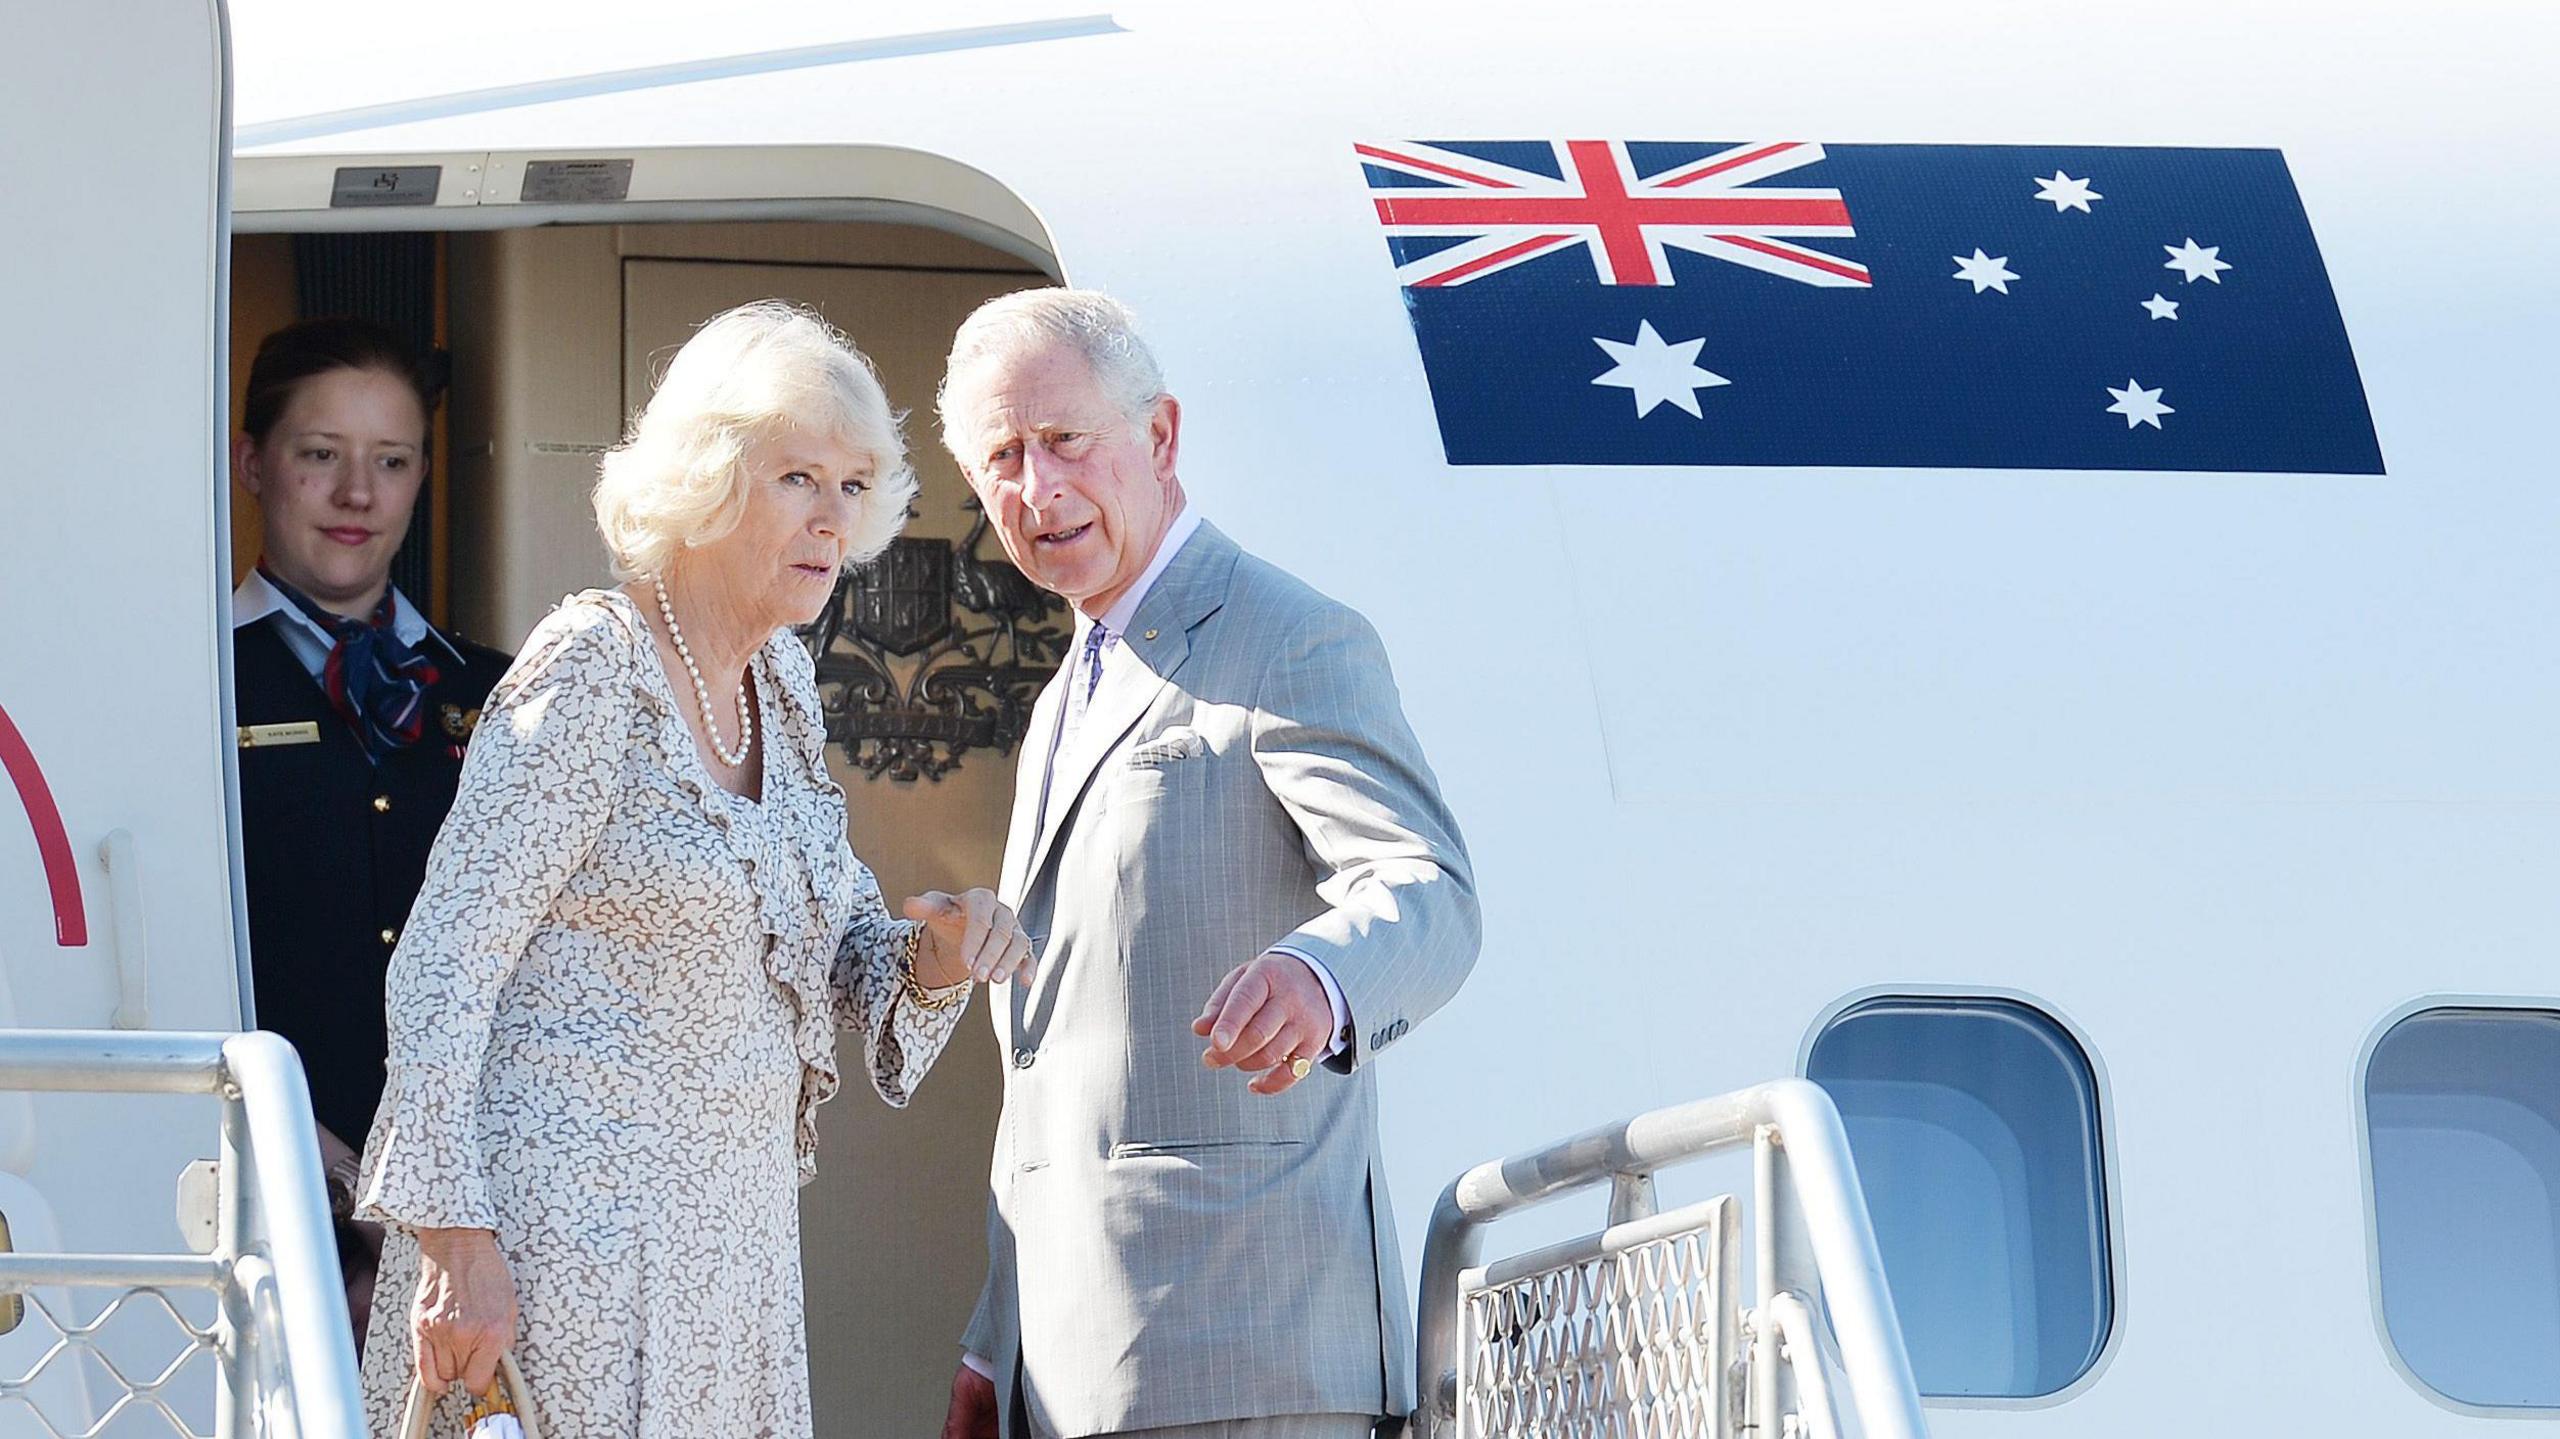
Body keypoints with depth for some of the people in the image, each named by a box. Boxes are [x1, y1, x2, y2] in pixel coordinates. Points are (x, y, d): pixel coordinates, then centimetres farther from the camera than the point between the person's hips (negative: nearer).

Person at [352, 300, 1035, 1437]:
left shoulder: (778, 681, 12)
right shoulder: (595, 666, -11)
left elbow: (836, 948, 19)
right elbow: (442, 969, -14)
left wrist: (934, 954, -5)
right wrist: (453, 1237, -21)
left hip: (730, 1235, 8)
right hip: (567, 1216, -8)